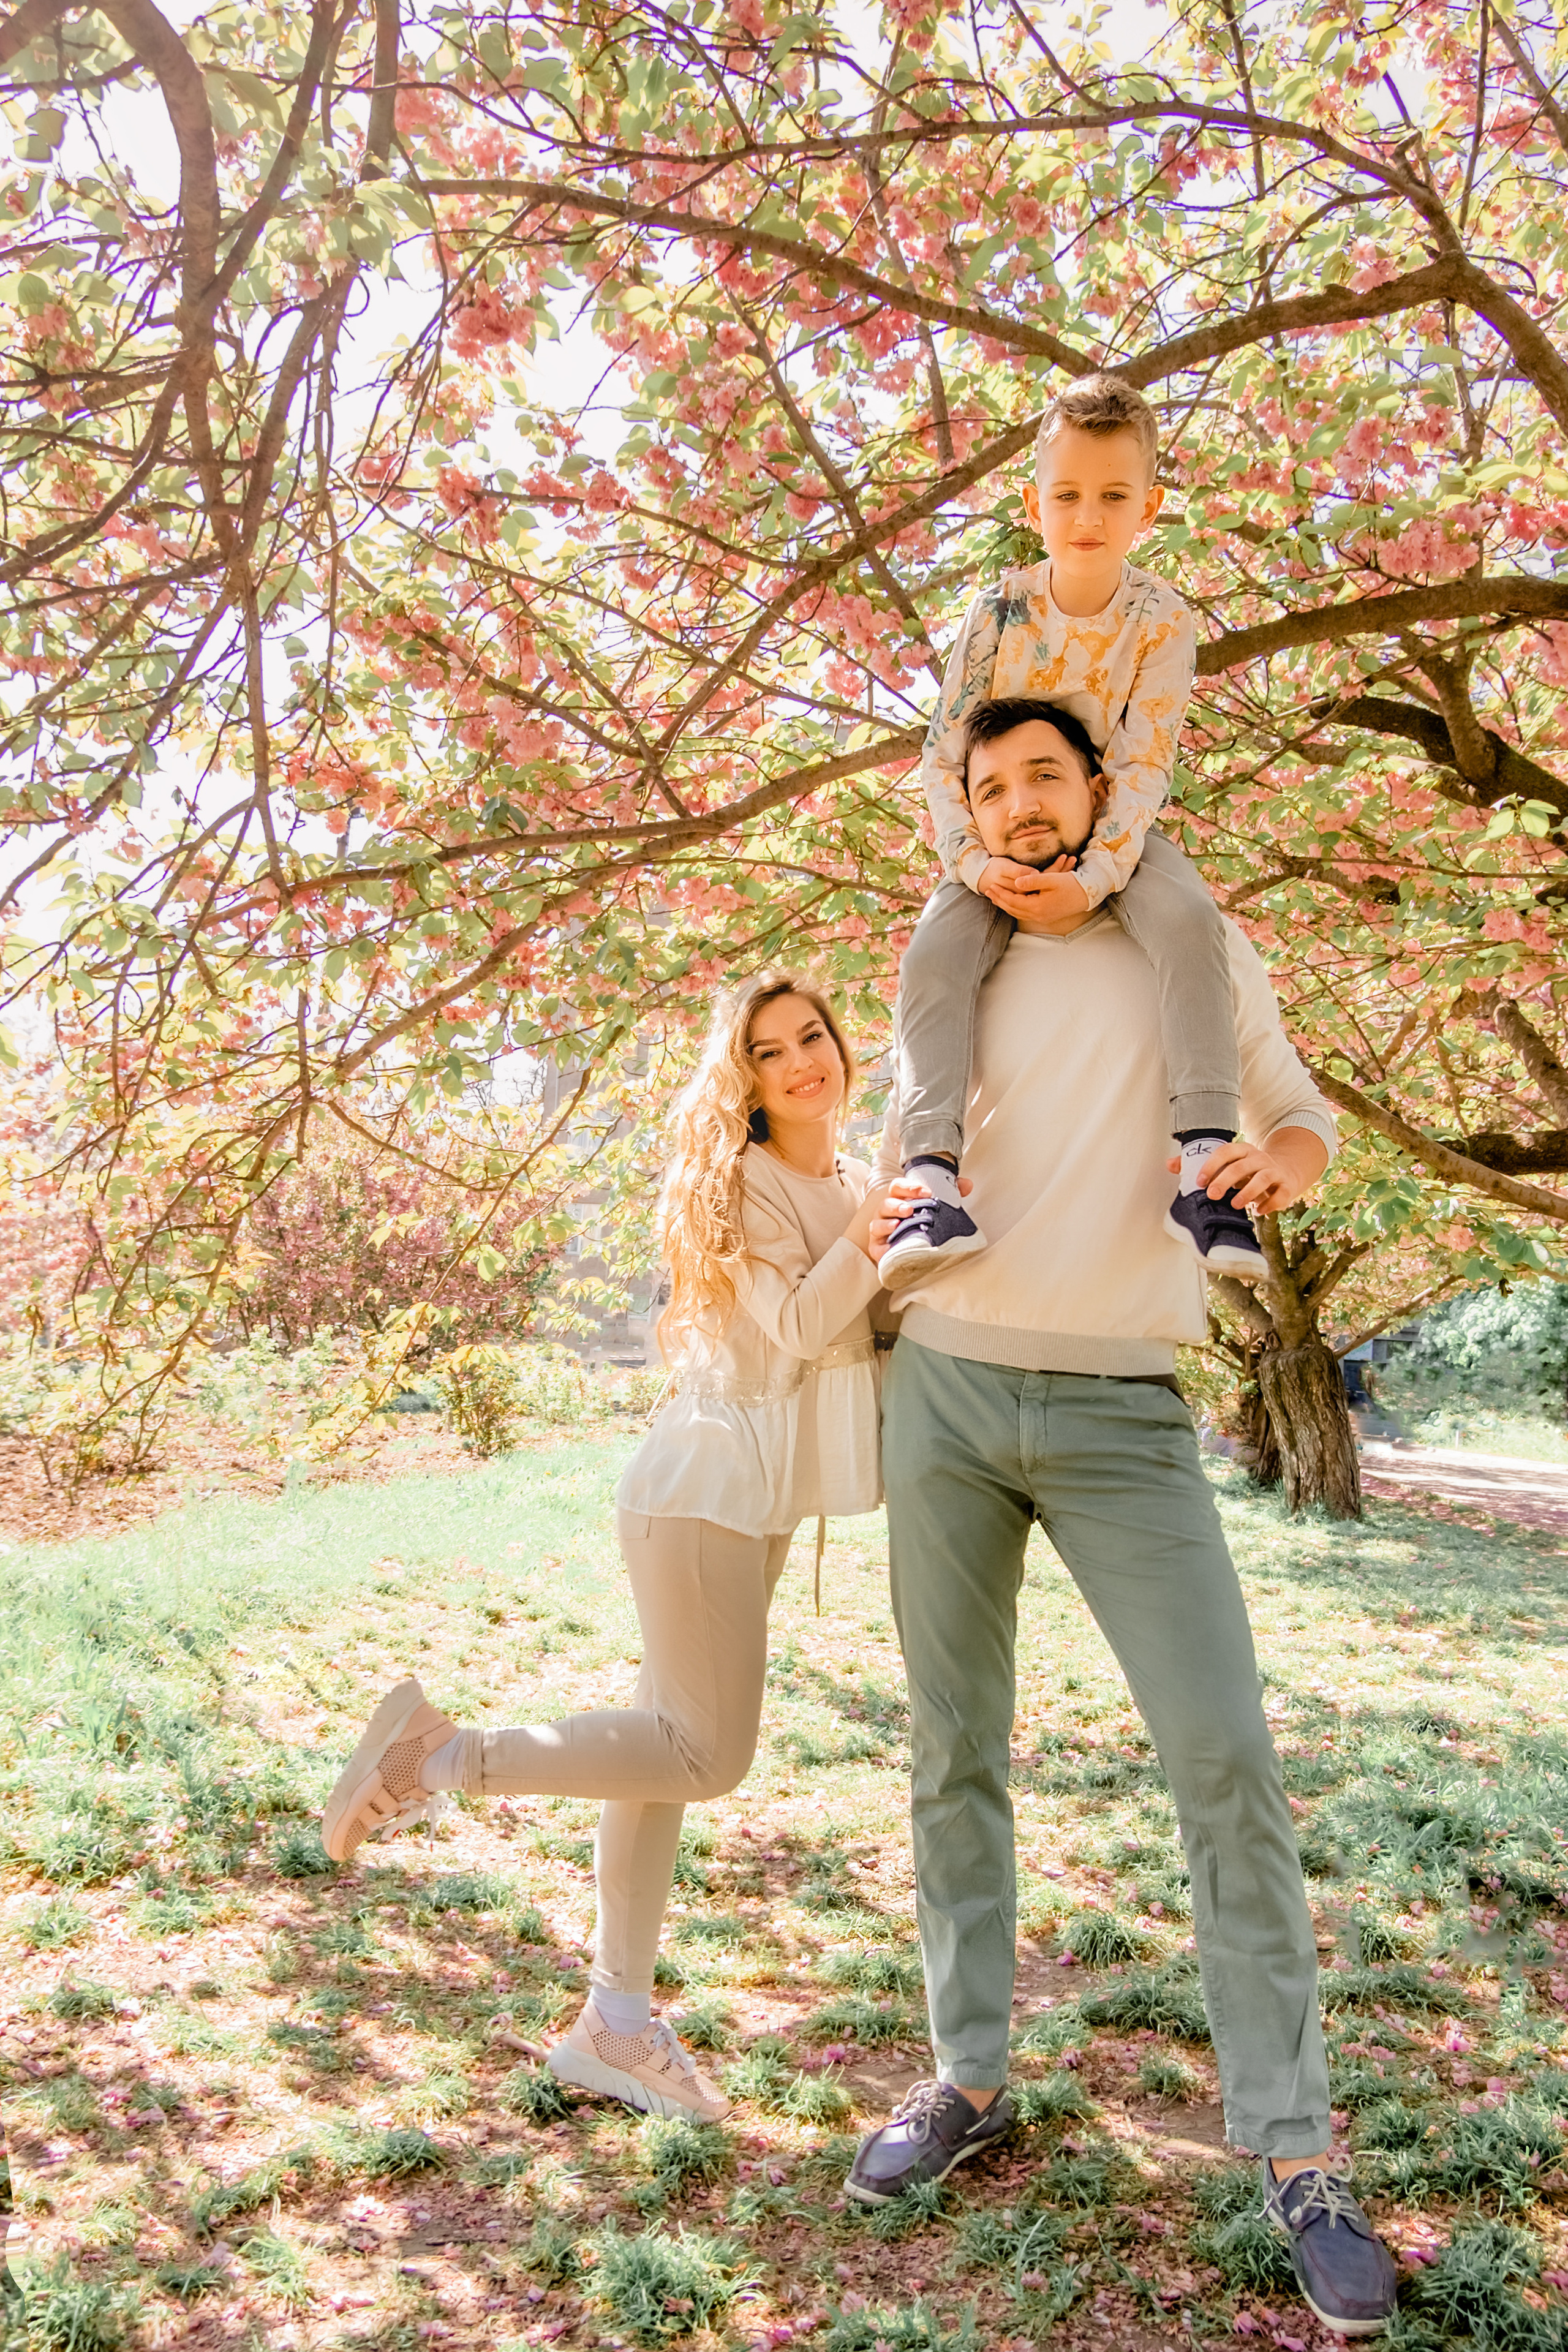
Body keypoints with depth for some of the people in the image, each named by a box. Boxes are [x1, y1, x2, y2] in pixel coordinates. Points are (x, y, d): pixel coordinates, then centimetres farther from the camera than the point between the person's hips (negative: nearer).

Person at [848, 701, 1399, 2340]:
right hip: (948, 1394, 3)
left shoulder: (1198, 950, 7)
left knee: (1227, 1762, -8)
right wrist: (882, 1230, -5)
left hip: (1124, 1418, -2)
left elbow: (1296, 1108, 13)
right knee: (952, 1756, 7)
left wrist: (1283, 1157, -12)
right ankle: (968, 2080, 23)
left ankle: (1291, 2155, 6)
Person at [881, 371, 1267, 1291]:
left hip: (1113, 831, -1)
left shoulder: (1160, 620, -11)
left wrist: (1094, 876, -30)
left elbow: (1144, 767, -16)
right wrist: (975, 861, -23)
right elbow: (944, 754, -8)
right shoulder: (1002, 611, -9)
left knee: (1189, 919, -33)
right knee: (933, 957, -27)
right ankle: (933, 1177, -33)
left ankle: (1206, 1163, -38)